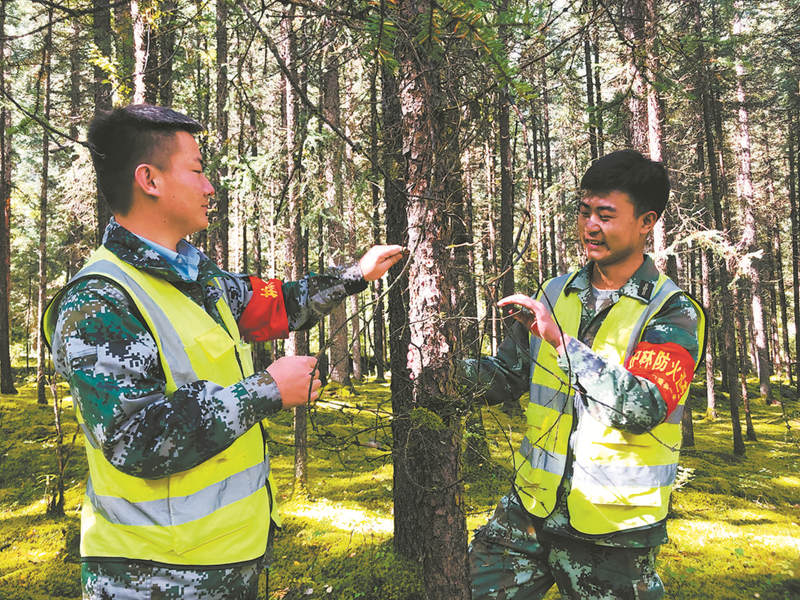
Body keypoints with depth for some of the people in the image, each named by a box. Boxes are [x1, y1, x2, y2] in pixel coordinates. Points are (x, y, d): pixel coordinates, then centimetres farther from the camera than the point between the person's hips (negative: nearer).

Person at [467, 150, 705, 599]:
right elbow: (506, 376, 9)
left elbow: (640, 410, -25)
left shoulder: (672, 313, -10)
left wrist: (562, 340, -28)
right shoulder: (556, 293, 5)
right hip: (530, 508, 4)